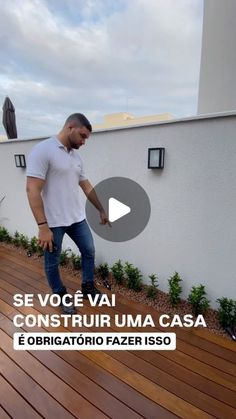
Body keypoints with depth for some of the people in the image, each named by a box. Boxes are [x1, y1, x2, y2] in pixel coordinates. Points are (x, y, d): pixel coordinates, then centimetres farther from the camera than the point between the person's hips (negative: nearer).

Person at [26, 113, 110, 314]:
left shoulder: (76, 156, 9)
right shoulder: (42, 150, -15)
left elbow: (87, 186, 16)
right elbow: (32, 190, -20)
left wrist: (102, 210, 19)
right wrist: (43, 226, -23)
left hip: (77, 218, 8)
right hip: (53, 222, -7)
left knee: (89, 251, 16)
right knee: (52, 262, 12)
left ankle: (88, 288, 37)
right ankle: (61, 296, 35)